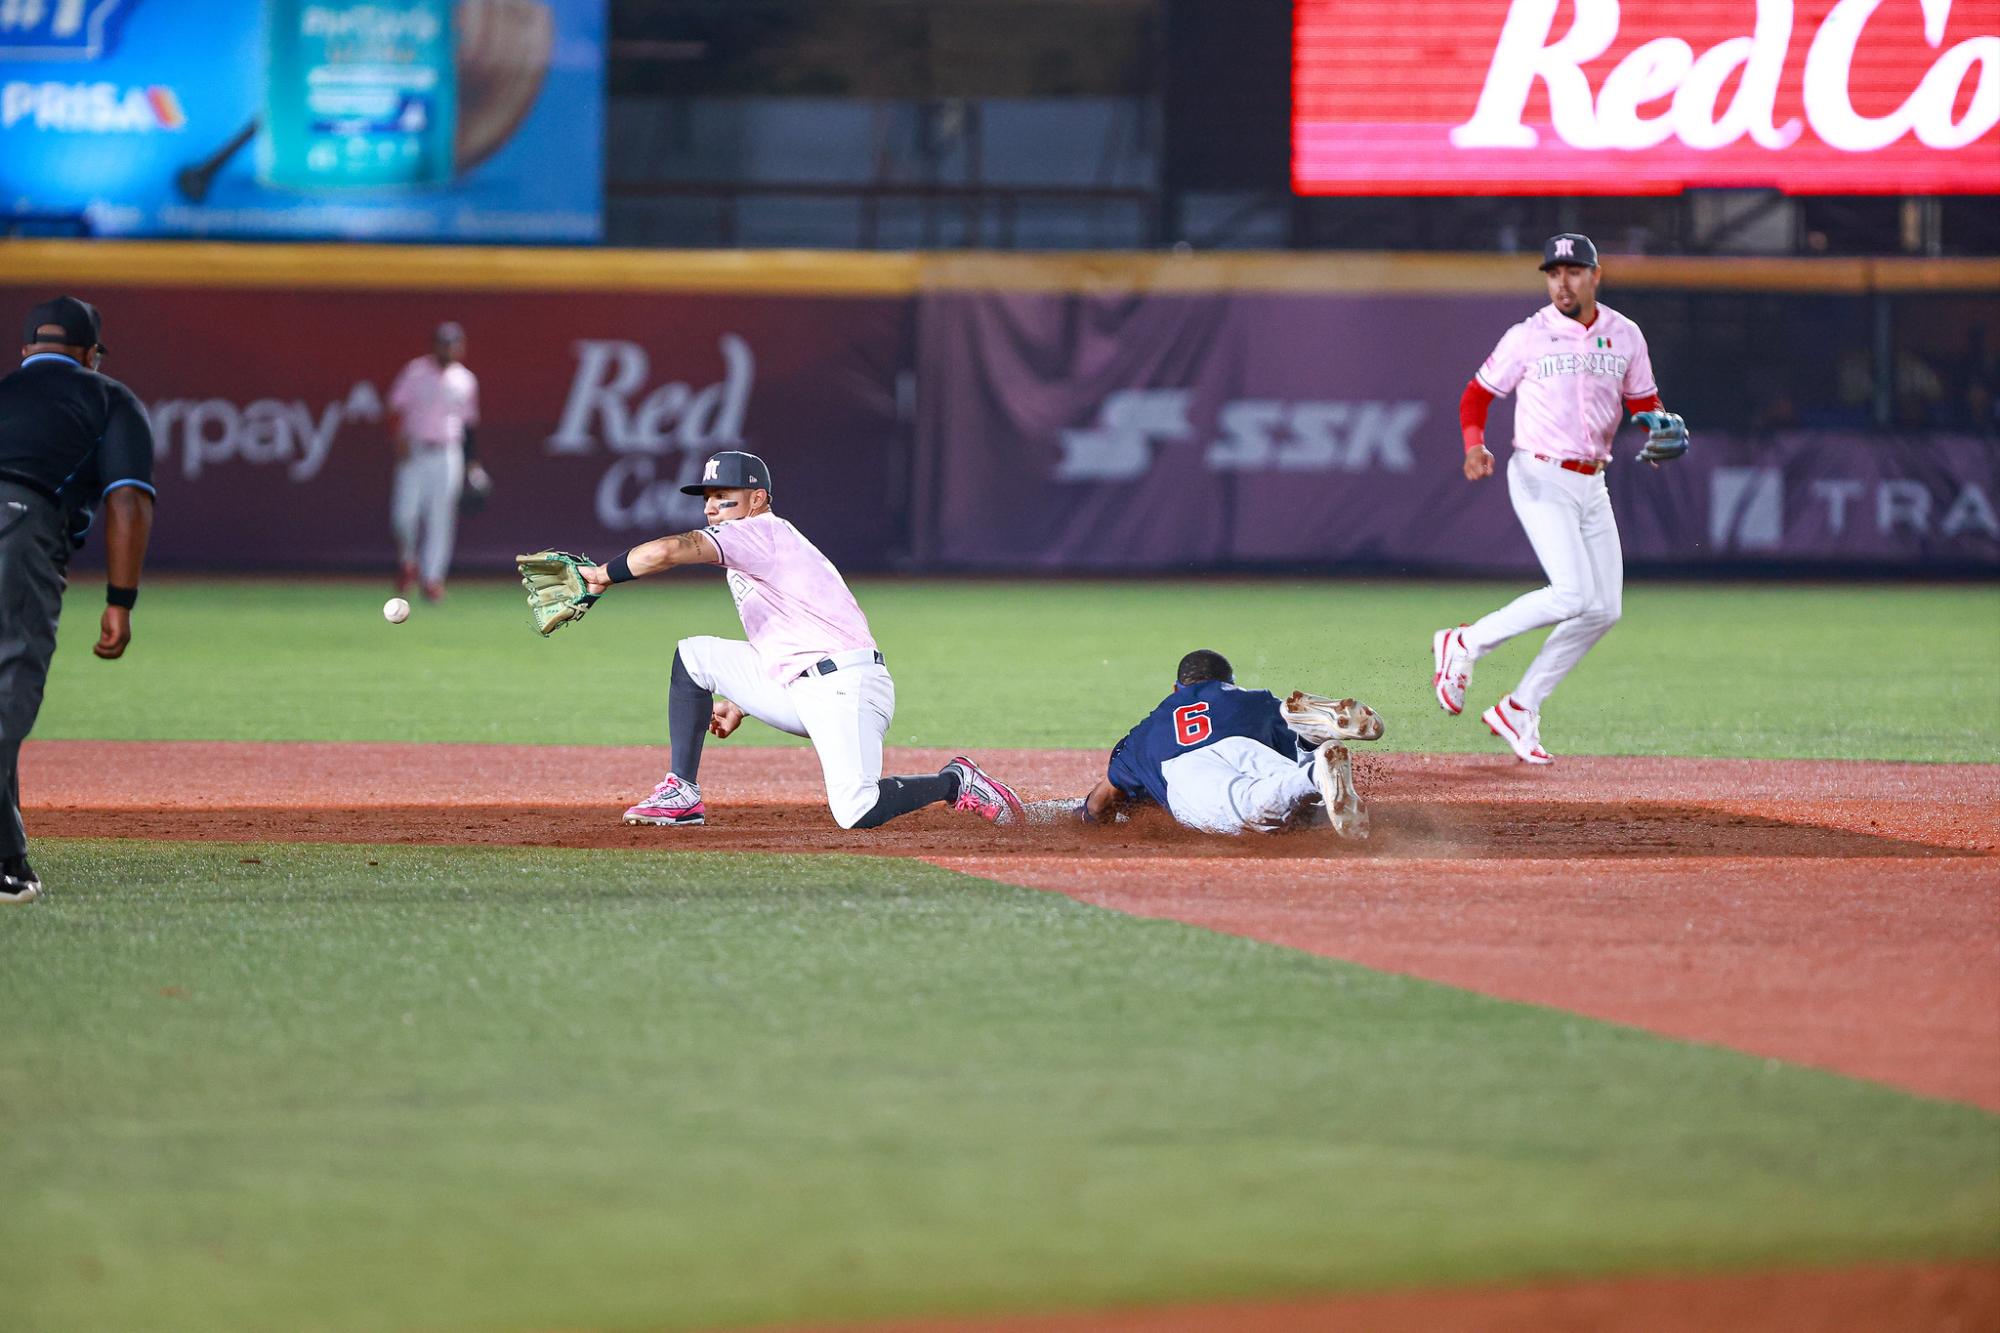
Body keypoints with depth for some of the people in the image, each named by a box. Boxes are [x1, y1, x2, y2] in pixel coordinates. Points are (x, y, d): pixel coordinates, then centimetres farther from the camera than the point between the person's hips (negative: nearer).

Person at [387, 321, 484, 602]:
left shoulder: (465, 381, 9)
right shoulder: (415, 373, 0)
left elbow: (469, 422, 15)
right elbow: (396, 409, -2)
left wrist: (473, 463, 12)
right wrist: (399, 438, -18)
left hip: (447, 456, 2)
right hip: (414, 452, -2)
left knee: (440, 518, -2)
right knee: (405, 512, -9)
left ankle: (432, 578, 2)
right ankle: (407, 560, 17)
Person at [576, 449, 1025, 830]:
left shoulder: (761, 531, -9)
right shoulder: (745, 560, 21)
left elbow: (667, 551, -22)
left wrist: (604, 573, -10)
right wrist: (742, 702, 22)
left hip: (846, 688, -10)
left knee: (857, 812, -26)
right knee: (693, 655, 6)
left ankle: (956, 782, 1)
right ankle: (682, 794, 4)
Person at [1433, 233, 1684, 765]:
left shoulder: (1625, 336, 6)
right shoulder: (1528, 337, -6)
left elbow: (1644, 402, 15)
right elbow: (1476, 396, 0)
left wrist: (1663, 427, -9)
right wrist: (1474, 446, -20)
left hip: (1591, 483, 6)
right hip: (1540, 477, -6)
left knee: (1604, 609, 2)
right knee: (1573, 594, -22)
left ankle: (1519, 710, 11)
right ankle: (1466, 645, -4)